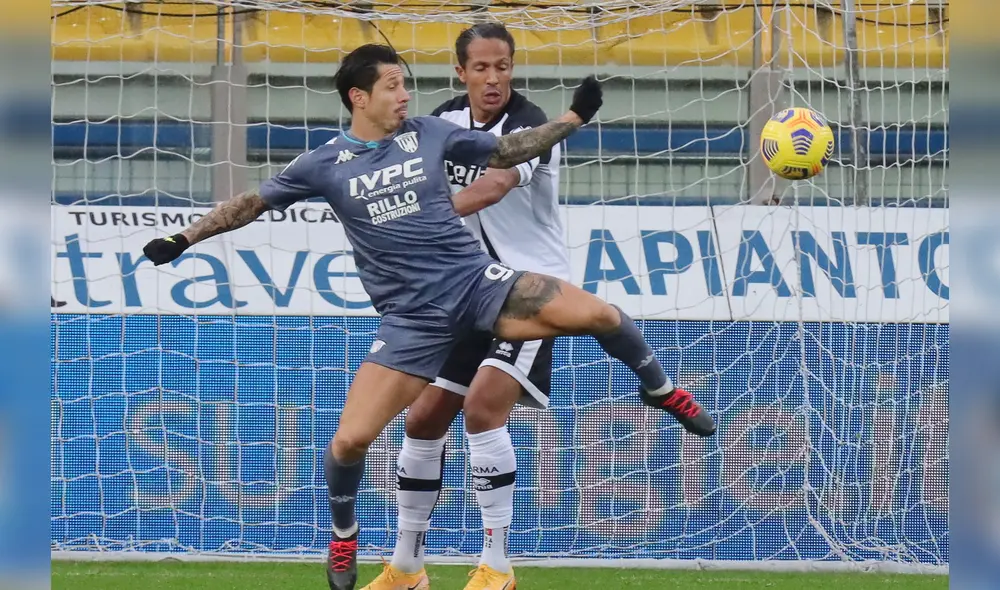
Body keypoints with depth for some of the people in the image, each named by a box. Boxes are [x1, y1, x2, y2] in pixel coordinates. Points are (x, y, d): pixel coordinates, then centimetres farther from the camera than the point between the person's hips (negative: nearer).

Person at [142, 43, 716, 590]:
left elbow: (507, 152, 16)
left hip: (477, 281, 1)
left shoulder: (430, 133, 4)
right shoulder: (325, 163, 2)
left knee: (600, 315, -18)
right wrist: (183, 239, 7)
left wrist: (575, 116, 11)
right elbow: (255, 202, 11)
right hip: (413, 316, -1)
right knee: (350, 441, -11)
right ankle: (344, 535, 20)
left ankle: (658, 387, 13)